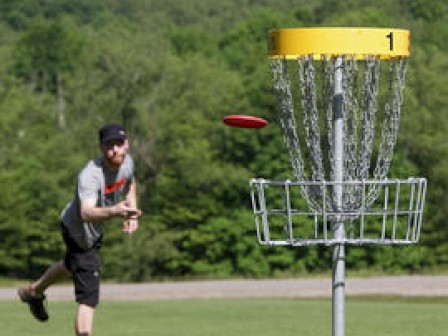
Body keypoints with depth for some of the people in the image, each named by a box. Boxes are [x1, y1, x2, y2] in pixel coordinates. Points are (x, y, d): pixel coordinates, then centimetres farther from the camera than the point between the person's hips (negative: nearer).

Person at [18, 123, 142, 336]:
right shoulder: (90, 175, -39)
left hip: (95, 231, 9)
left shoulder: (127, 162, -14)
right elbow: (86, 213, -57)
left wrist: (131, 213, -1)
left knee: (74, 265, 36)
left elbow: (129, 183, 13)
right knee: (88, 298, -17)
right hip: (79, 232, -9)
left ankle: (34, 291, 63)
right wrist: (114, 211, -75)